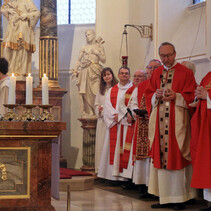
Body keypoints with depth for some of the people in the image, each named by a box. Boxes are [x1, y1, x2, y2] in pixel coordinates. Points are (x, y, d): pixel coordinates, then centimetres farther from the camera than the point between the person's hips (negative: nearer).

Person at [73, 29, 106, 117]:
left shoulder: (99, 46, 9)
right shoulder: (84, 48, 16)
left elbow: (103, 60, 5)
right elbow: (79, 60, 18)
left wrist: (97, 52, -7)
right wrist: (76, 71, 8)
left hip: (94, 71, -3)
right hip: (84, 71, 3)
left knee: (94, 92, -13)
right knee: (85, 92, -4)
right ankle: (87, 113, 0)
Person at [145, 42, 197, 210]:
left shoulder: (185, 72, 1)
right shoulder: (156, 74, 15)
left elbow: (191, 95, -3)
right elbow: (148, 94, 15)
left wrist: (176, 96, -18)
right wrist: (156, 95, -6)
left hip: (177, 120, -4)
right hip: (159, 120, 5)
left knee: (177, 157, -5)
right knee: (161, 156, 2)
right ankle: (164, 197, 7)